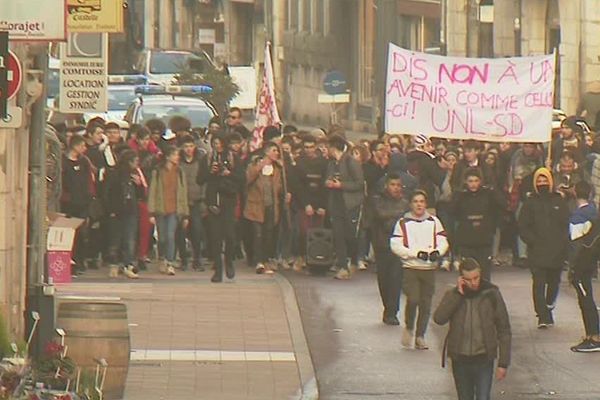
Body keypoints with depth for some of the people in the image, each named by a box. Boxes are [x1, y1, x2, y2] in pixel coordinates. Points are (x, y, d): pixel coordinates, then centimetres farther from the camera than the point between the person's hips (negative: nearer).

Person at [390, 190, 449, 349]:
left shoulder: (434, 222, 9)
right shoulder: (403, 223, 0)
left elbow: (443, 242, 8)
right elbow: (395, 245, -6)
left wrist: (437, 252, -15)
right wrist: (416, 253, -16)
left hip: (429, 269, 3)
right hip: (410, 268, -3)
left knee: (426, 303, 4)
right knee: (413, 299, -18)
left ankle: (420, 336, 15)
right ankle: (409, 328, 7)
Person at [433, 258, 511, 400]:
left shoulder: (491, 294, -3)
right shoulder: (452, 295, 1)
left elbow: (504, 331, 0)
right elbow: (439, 318, -17)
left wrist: (503, 363, -4)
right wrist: (458, 293, -19)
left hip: (483, 359, -3)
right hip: (460, 359, 3)